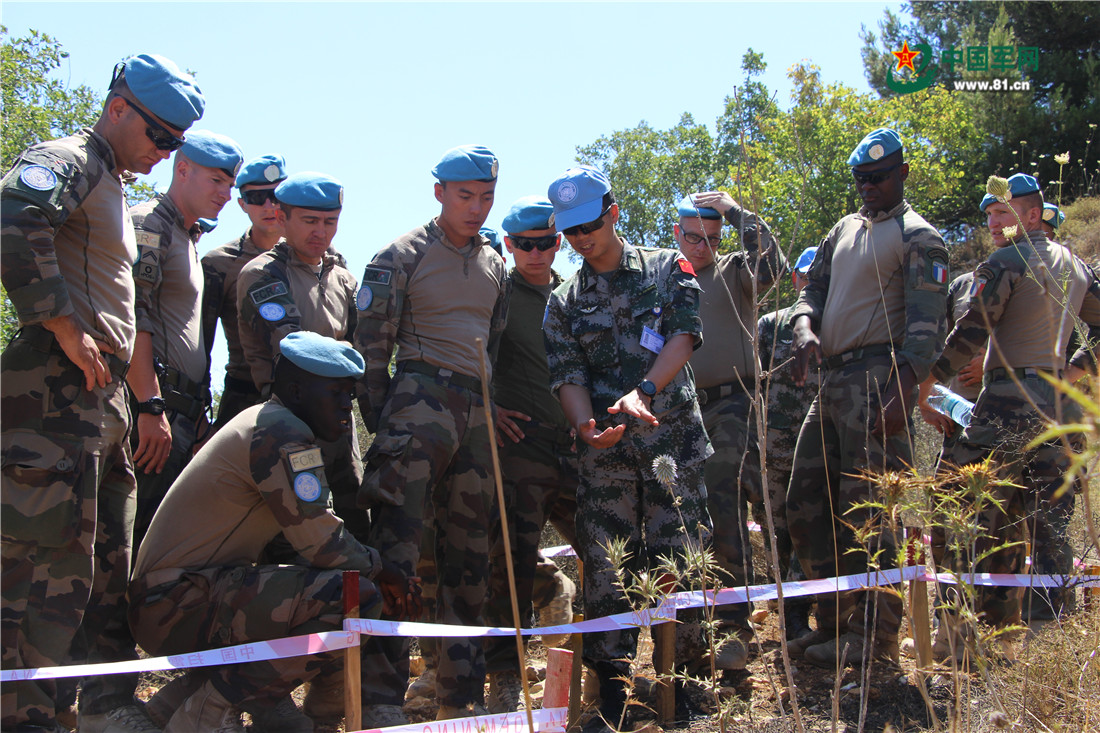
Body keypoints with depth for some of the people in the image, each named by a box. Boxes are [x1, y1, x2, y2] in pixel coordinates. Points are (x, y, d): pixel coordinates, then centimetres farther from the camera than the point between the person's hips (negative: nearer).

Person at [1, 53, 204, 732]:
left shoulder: (115, 192, 26)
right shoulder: (67, 161, -5)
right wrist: (63, 325, -24)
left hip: (104, 395, 10)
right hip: (59, 389, -10)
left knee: (107, 562, 14)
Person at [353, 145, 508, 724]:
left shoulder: (493, 264, 19)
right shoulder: (402, 256, 1)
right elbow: (371, 343, -2)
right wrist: (378, 421, -5)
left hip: (476, 411, 6)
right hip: (421, 399, -6)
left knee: (468, 554, 8)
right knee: (396, 546, -13)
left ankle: (461, 697, 16)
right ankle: (380, 703, -11)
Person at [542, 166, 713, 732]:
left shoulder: (667, 268, 8)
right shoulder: (563, 303, 13)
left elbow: (684, 335, -4)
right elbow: (567, 375, 3)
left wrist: (644, 391, -21)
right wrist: (585, 424, -18)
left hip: (672, 435, -2)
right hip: (604, 447, 2)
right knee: (606, 566, 1)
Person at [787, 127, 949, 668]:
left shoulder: (918, 238, -1)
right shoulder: (844, 230, 22)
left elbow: (925, 323, -11)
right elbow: (813, 287, 19)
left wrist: (902, 392, -23)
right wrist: (805, 328, -5)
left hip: (879, 376, -8)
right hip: (833, 380, 8)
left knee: (869, 508, -9)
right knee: (806, 503, 9)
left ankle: (874, 637, -1)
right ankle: (834, 623, 19)